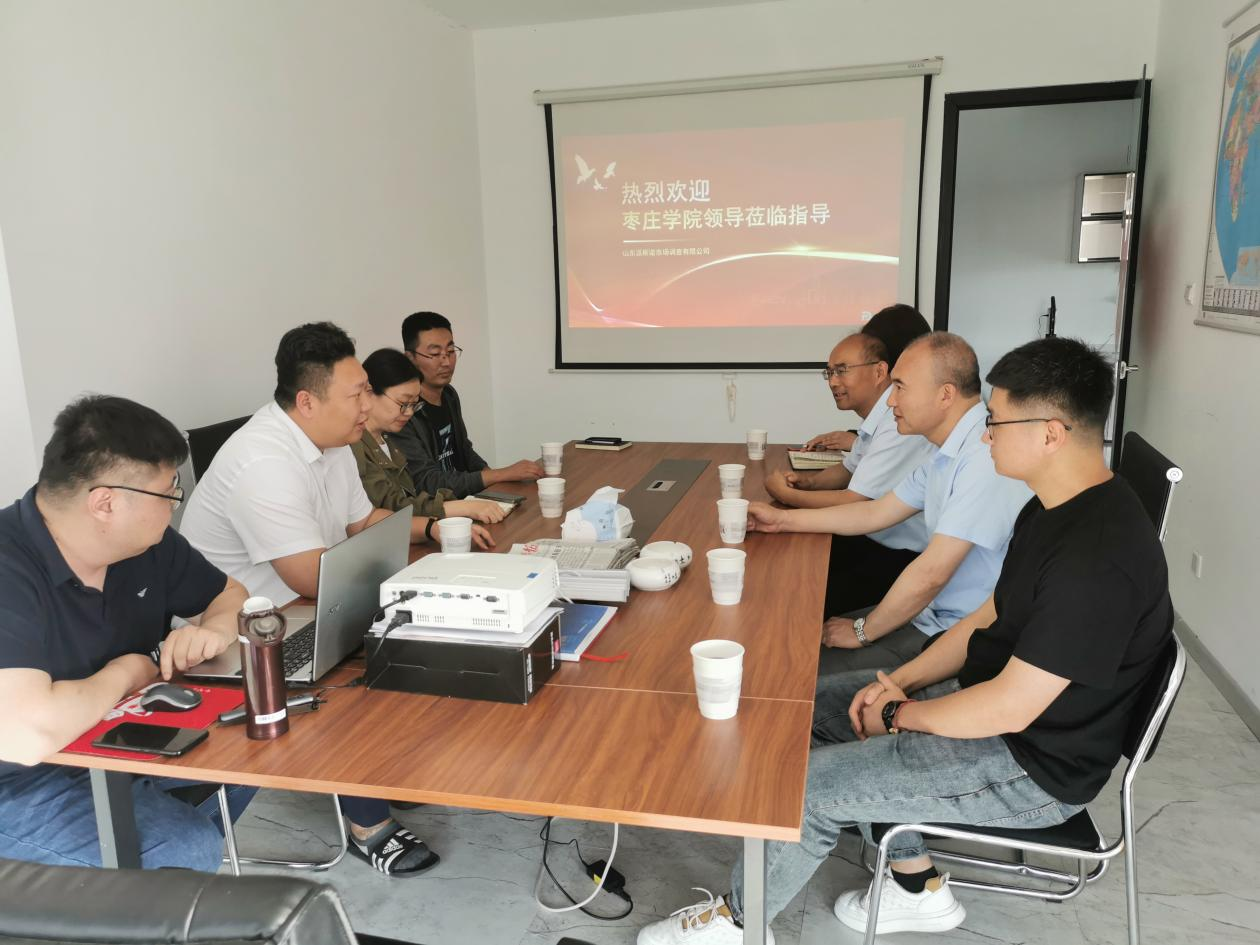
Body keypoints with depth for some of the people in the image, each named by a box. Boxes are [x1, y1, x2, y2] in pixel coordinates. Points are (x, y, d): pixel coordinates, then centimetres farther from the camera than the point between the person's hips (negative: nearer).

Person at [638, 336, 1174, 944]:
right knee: (822, 706, 13)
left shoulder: (1098, 556, -31)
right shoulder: (1053, 508, 2)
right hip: (994, 691, 10)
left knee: (804, 784, -12)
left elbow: (1009, 709, -29)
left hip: (1033, 765, -10)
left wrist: (899, 714, -13)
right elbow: (993, 617, 10)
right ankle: (919, 888, 22)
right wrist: (899, 681, 0)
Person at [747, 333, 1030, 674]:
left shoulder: (986, 457, -25)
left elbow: (930, 573, -26)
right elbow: (876, 512, 18)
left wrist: (863, 632, -12)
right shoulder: (948, 454, 9)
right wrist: (783, 519, 17)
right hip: (933, 614, 9)